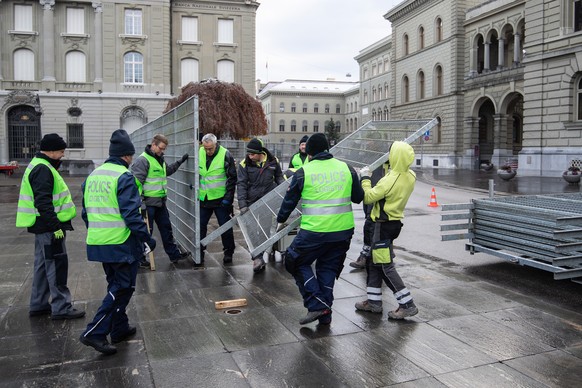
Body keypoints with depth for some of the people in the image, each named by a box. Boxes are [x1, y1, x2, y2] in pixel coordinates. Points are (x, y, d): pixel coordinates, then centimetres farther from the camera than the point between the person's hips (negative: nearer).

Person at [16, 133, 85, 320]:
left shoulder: (40, 166, 16)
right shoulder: (43, 169, -18)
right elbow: (43, 202, -25)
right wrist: (55, 226, -25)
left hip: (44, 227, 11)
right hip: (49, 227, -11)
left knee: (43, 265, 17)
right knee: (57, 265, -5)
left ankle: (38, 305, 26)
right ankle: (61, 307, 1)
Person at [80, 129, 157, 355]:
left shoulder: (92, 176, 11)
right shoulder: (124, 177, -14)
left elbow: (86, 212, 17)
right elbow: (131, 213, -19)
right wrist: (147, 238, -12)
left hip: (98, 243, 8)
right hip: (122, 243, -8)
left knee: (115, 285, 20)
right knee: (122, 288, 2)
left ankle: (119, 328, 30)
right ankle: (95, 332, -2)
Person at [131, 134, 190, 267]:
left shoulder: (159, 159, 12)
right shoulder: (142, 160, -16)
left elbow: (167, 170, 33)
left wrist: (180, 162, 25)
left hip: (160, 202, 9)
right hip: (148, 203, -9)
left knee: (166, 228, 15)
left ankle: (174, 254, 25)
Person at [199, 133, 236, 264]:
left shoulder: (225, 155, -11)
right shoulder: (199, 153, 1)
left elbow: (232, 178, -8)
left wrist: (228, 198, -11)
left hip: (220, 199, -4)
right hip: (203, 198, 4)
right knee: (200, 226, 9)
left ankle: (228, 252, 18)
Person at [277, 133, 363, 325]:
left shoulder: (303, 172, -4)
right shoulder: (347, 169, 4)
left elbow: (289, 200, 6)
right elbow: (358, 198, 13)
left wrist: (281, 221, 23)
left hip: (314, 231, -4)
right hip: (344, 230, 4)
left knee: (298, 263, 15)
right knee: (328, 268, 18)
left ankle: (316, 305, 4)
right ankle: (325, 314, 21)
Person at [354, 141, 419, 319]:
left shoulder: (389, 180, -25)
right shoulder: (410, 176, -1)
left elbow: (368, 197, -17)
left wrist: (365, 178, -4)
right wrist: (388, 166, 12)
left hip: (384, 225, -9)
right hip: (395, 222, 9)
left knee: (386, 266, -2)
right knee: (374, 262, 17)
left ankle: (407, 305, 1)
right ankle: (374, 301, 25)